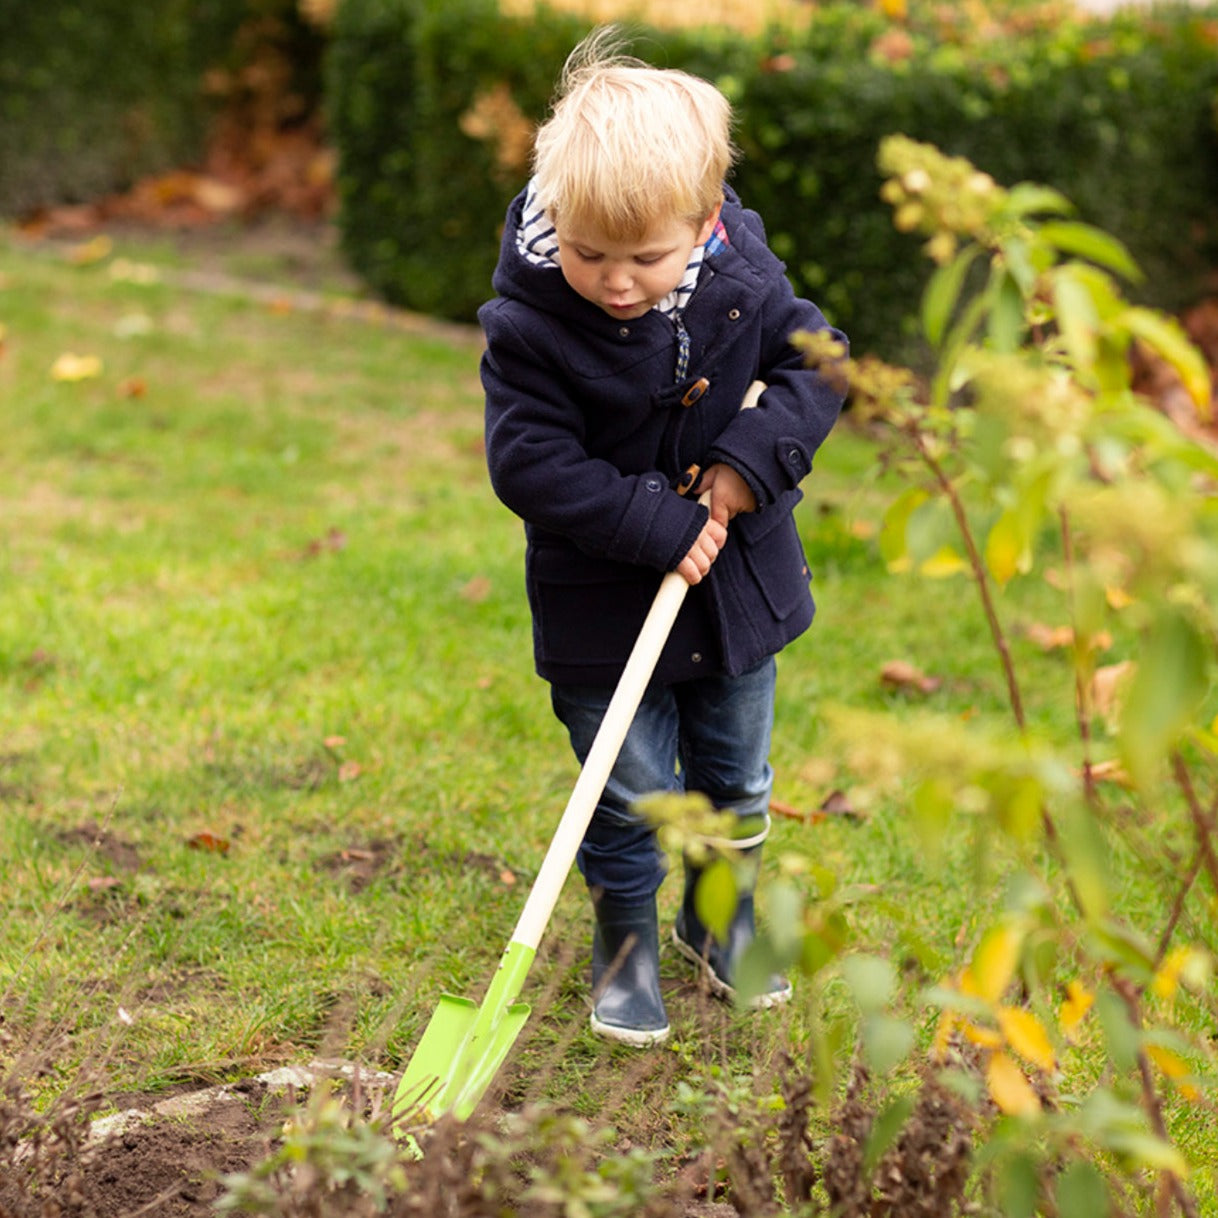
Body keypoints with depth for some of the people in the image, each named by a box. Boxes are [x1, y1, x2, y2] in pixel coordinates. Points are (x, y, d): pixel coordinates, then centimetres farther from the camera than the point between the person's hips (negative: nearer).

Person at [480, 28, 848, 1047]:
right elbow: (529, 462, -23)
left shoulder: (743, 281, -12)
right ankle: (625, 943, 29)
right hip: (604, 604, -4)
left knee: (736, 778, 20)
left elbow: (815, 362, -1)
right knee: (630, 794, 5)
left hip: (738, 582, 4)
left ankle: (721, 915, 44)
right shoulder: (528, 325, -23)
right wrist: (657, 526, -27)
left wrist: (755, 457, -18)